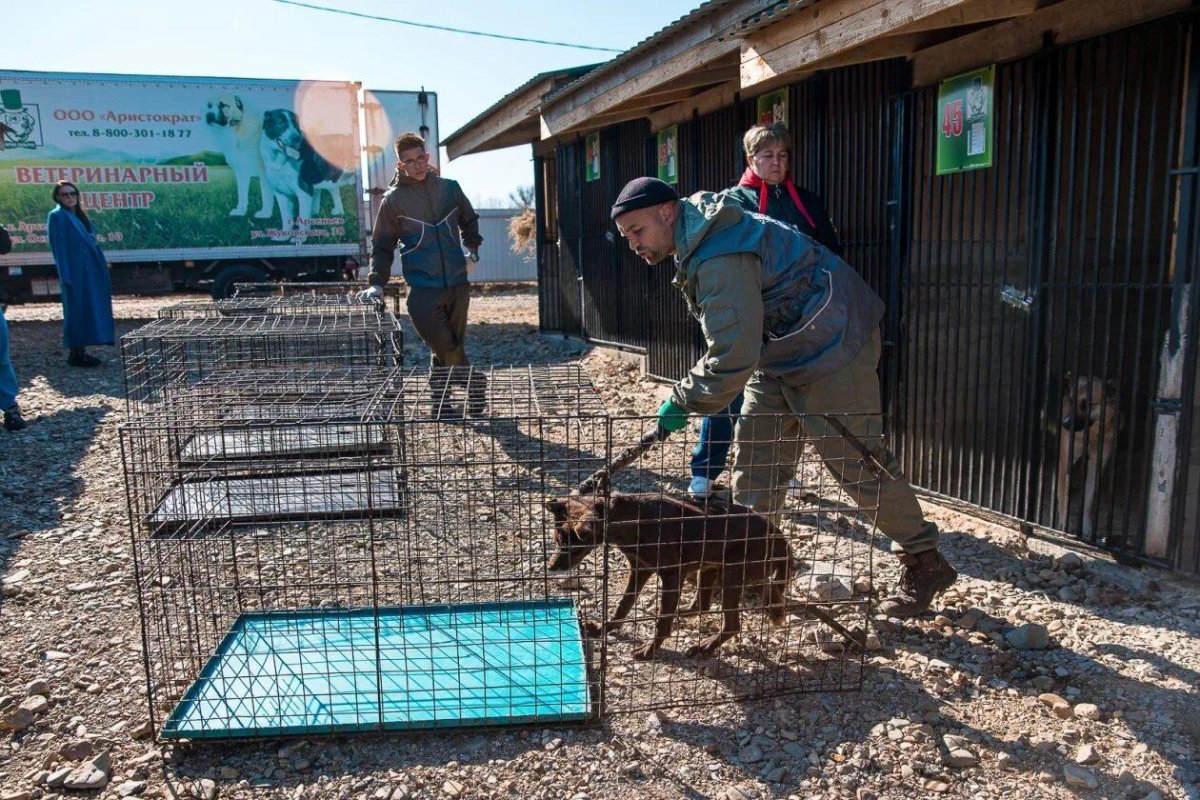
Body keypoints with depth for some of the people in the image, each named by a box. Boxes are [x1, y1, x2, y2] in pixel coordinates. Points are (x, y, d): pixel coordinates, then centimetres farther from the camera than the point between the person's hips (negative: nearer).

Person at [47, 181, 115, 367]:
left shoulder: (79, 215, 17)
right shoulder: (56, 216, -6)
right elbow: (58, 247, -12)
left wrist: (101, 263, 13)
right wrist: (66, 276, -17)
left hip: (89, 272, 8)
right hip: (74, 272, -8)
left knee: (89, 310, 9)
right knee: (77, 311, -5)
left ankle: (80, 351, 16)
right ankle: (76, 353, 0)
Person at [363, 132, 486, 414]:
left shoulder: (449, 188, 8)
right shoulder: (393, 199, 1)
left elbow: (469, 220, 27)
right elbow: (382, 245, 4)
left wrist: (472, 246, 13)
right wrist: (377, 282, -6)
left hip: (457, 283, 3)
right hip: (423, 290, -3)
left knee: (450, 347, 11)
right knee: (446, 348, -8)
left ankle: (440, 398, 26)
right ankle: (474, 385, 11)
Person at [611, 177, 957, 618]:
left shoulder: (720, 259, -29)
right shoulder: (697, 239, 5)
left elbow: (734, 357, -33)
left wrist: (683, 401, -20)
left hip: (829, 350, -10)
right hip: (780, 353, 10)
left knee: (857, 462, -3)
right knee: (755, 456, 10)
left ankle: (925, 564, 14)